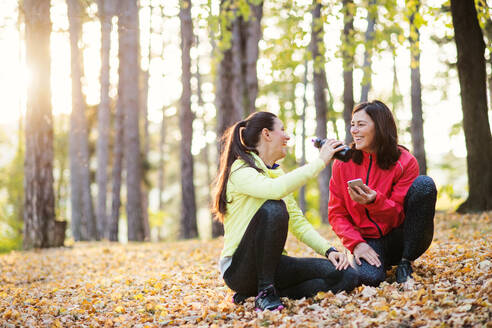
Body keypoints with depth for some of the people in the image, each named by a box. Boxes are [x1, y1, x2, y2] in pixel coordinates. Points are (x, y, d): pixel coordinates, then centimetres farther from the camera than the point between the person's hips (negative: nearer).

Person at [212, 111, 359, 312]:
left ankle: (269, 292, -1)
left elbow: (298, 223, 12)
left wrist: (328, 250, -4)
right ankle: (265, 293, -21)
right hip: (238, 269, -8)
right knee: (273, 208, -34)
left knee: (346, 276, -10)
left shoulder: (277, 173, 17)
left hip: (270, 264, 8)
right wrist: (320, 162, -25)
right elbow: (274, 190, -32)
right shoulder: (240, 170, -10)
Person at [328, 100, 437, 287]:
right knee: (367, 276, -36)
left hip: (401, 239, 0)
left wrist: (375, 201, -31)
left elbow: (398, 215, -9)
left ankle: (405, 263, -15)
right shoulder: (343, 163, -2)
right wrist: (356, 243, -16)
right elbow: (336, 213, 1)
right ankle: (378, 262, 7)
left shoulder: (405, 162, -8)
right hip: (369, 240, 0)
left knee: (424, 184, -24)